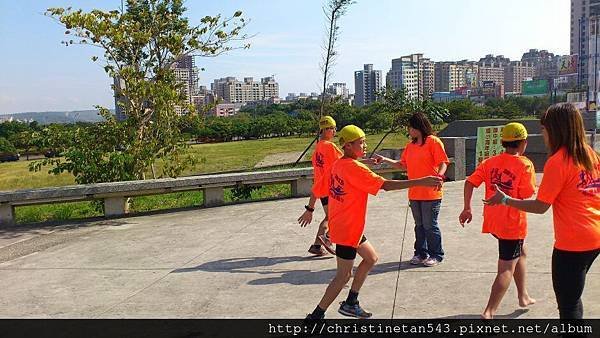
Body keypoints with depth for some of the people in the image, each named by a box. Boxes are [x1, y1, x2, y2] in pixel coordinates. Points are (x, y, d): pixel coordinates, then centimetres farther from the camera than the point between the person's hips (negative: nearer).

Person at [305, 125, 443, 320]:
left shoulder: (338, 165, 6)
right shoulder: (354, 167, -21)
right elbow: (386, 185, -26)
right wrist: (421, 182, -25)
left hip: (343, 225, 10)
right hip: (348, 229, -10)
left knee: (371, 258, 19)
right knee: (344, 275, -1)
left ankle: (351, 303, 25)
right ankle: (316, 315, 5)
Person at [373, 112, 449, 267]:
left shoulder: (433, 142, -8)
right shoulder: (410, 145, 14)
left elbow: (443, 163, -13)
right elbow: (403, 165, 18)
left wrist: (439, 176, -30)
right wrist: (385, 160, 13)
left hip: (430, 194, -7)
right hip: (414, 194, 7)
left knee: (430, 225, 1)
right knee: (419, 225, 14)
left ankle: (436, 255, 16)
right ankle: (421, 253, 26)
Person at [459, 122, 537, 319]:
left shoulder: (490, 162, 3)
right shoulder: (525, 164, -11)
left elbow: (469, 182, -4)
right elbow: (526, 196, -15)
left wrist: (467, 208, 1)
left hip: (493, 220, 7)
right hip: (513, 224, -7)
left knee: (521, 252, 30)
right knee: (506, 269, 1)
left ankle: (523, 296, 40)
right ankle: (489, 312, -3)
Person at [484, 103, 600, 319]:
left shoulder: (557, 162, -17)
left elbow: (540, 206, -15)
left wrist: (505, 200, -7)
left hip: (571, 243, -8)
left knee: (568, 305, 3)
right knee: (573, 297, 24)